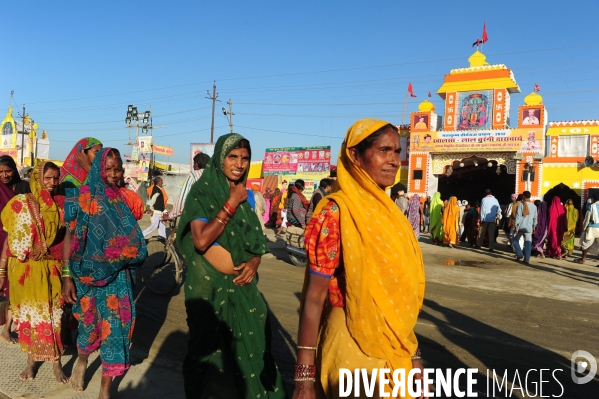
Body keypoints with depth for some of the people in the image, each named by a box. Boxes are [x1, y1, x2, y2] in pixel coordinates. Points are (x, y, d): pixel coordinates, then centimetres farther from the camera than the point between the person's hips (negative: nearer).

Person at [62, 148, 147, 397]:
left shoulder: (123, 199, 5)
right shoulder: (82, 197, -5)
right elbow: (70, 236, -7)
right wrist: (67, 276, -11)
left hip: (117, 275, 2)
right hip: (88, 274, -2)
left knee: (115, 325, 2)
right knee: (89, 322, 11)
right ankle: (81, 361, 45)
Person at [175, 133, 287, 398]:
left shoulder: (246, 194, 7)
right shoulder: (201, 192, -11)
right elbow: (201, 240, -24)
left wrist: (254, 261, -9)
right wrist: (232, 202, -21)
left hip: (242, 283, 6)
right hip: (211, 284, -5)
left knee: (249, 346, 13)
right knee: (212, 351, 8)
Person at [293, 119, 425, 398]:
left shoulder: (389, 211, 4)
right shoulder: (337, 211, -17)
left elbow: (403, 288, 10)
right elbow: (314, 297, -18)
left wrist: (412, 353, 13)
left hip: (396, 347, 7)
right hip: (355, 347, -7)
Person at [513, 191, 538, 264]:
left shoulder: (520, 204, -8)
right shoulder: (534, 206, 7)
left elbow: (518, 216, -12)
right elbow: (535, 218, 14)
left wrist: (516, 226, -11)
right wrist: (534, 227, 24)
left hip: (520, 227, -3)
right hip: (529, 228, 3)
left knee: (515, 240, 13)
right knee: (528, 243, 4)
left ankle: (519, 254, 1)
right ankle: (527, 259, 2)